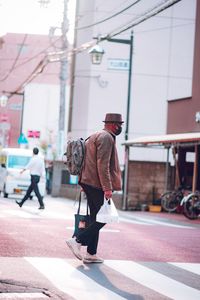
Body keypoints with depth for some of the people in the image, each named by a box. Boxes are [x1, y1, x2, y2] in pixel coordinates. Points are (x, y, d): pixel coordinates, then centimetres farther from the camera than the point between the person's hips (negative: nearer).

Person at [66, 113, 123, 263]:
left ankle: (91, 254, 13)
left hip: (89, 183, 10)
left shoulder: (95, 136, 20)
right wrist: (107, 188, -22)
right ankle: (78, 241, -12)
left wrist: (84, 184, 24)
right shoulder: (106, 138, -12)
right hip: (98, 185, -10)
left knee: (96, 219, 12)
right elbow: (103, 165, -20)